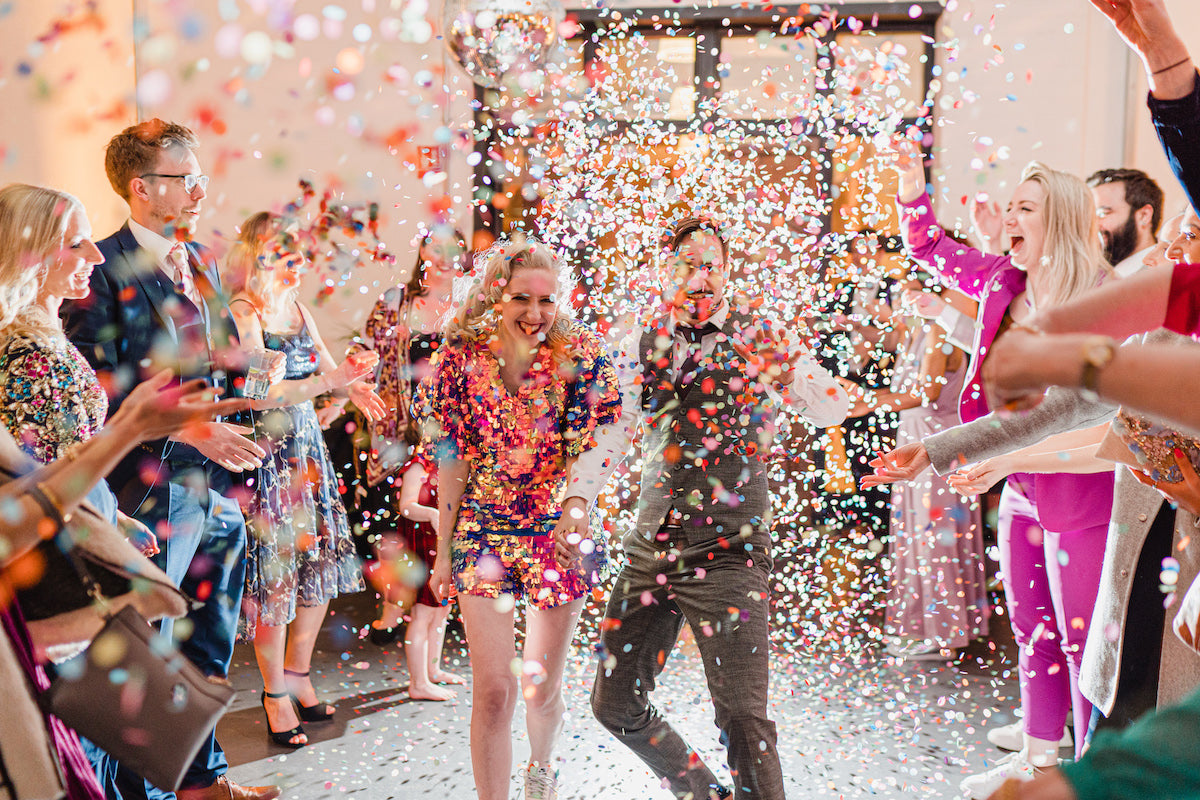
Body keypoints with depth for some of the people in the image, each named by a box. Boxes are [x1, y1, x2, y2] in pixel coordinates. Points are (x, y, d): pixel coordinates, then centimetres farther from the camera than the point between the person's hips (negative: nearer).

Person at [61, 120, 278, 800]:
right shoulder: (102, 268, -11)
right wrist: (193, 431, -21)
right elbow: (101, 387, -17)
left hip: (218, 487, 8)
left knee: (210, 647, 18)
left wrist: (232, 433, 7)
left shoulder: (202, 260, 14)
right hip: (153, 489, -8)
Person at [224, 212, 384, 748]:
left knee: (321, 562, 10)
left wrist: (353, 384, -4)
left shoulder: (295, 307, 10)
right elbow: (257, 393, -22)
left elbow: (325, 364, 18)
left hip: (307, 445, 7)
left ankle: (296, 674, 27)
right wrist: (329, 381, -27)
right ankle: (275, 693, 14)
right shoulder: (242, 313, -13)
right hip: (266, 452, -7)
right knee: (275, 572, -1)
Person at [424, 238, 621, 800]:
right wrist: (443, 550, 1)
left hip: (559, 535, 0)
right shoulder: (462, 357, -4)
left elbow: (591, 450, -13)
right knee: (493, 689, -4)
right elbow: (451, 458, 0)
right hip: (482, 534, 0)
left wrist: (577, 515, -30)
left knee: (542, 689, 12)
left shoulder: (581, 357, -8)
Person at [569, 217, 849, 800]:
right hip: (650, 548, 5)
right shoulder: (646, 342, 10)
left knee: (742, 720, -10)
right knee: (615, 703, 12)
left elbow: (834, 410, -10)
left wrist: (787, 377, -30)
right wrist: (579, 494, -2)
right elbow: (614, 427, 12)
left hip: (729, 550, -5)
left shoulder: (762, 339, -1)